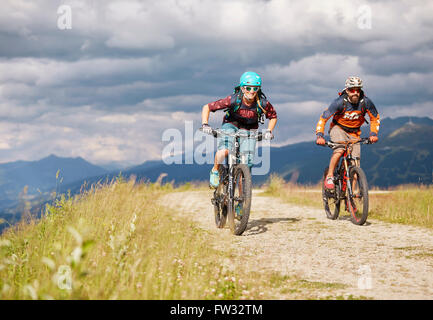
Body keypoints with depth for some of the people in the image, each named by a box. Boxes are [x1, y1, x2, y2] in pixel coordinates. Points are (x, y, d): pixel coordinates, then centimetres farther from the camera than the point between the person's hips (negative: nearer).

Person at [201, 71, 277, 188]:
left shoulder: (263, 103, -23)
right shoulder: (233, 100, -28)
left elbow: (273, 117, -1)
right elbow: (207, 107, -20)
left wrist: (269, 131, -15)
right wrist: (205, 125, -30)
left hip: (249, 130, 2)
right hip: (231, 125, -2)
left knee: (246, 164, -10)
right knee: (224, 151, -31)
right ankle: (215, 171, 1)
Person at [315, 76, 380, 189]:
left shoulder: (365, 102, -17)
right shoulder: (339, 102, -24)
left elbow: (375, 118, -1)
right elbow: (323, 118, -19)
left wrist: (373, 134, -15)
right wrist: (319, 135, -30)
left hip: (354, 133, 3)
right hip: (338, 128, -3)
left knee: (355, 163, -8)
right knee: (339, 150, -32)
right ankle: (329, 177, -16)